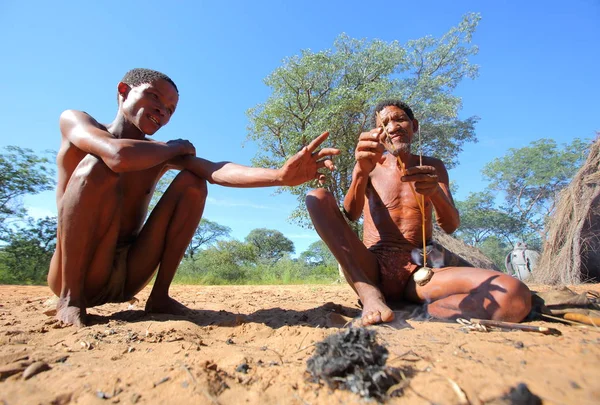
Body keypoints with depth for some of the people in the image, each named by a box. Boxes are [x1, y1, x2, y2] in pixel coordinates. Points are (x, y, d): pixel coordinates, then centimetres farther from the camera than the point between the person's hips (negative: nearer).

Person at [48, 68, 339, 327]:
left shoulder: (162, 154, 3)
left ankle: (160, 296, -6)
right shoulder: (74, 120, -5)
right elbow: (119, 156, -31)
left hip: (128, 275, 4)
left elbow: (217, 171, -19)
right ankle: (70, 297, -13)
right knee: (98, 165, -25)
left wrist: (281, 175, -35)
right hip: (73, 273, -4)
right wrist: (175, 148, -11)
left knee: (192, 182, -10)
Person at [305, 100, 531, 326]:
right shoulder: (370, 166, 9)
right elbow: (351, 215, -10)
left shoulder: (432, 167, 14)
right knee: (317, 198, -21)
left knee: (515, 296, -26)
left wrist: (435, 192, -24)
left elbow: (450, 226, -1)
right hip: (372, 270, 0)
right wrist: (362, 172, -30)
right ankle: (370, 294, -30)